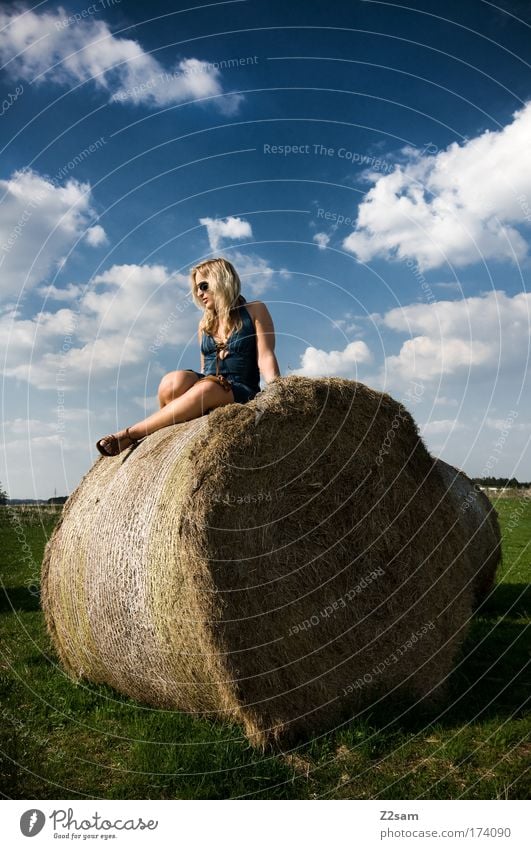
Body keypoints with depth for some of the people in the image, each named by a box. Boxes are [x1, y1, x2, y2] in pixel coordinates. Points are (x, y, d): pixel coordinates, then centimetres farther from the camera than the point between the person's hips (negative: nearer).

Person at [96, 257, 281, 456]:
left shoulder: (255, 311, 6)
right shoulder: (205, 324, 20)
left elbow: (265, 358, -3)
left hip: (241, 393, -4)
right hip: (206, 387, 4)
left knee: (206, 389, -38)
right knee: (174, 381, -32)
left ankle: (131, 434, -28)